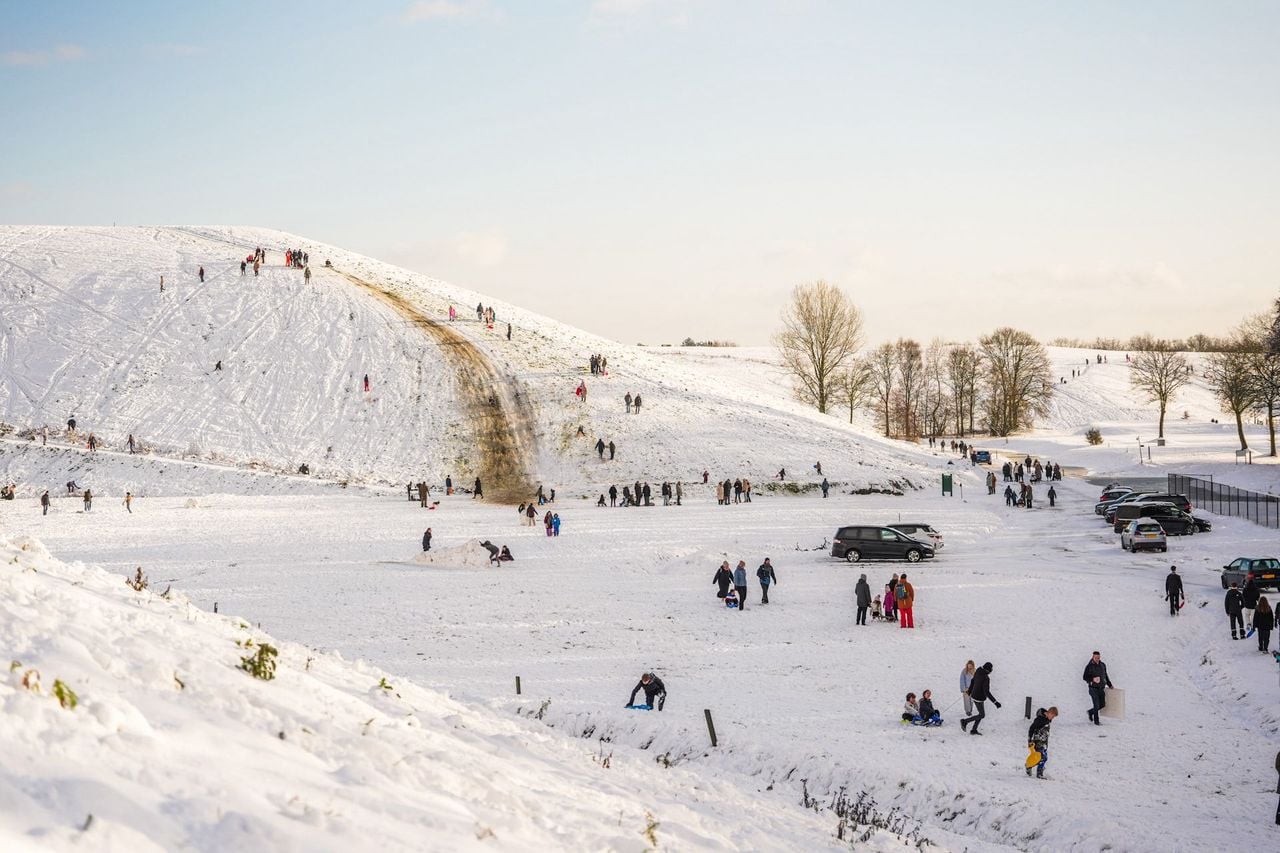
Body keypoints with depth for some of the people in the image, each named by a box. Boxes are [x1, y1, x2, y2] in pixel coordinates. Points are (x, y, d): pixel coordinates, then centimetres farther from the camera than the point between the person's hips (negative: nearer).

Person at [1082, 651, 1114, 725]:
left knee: (1102, 705, 6)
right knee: (1096, 705, -7)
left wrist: (1110, 685, 21)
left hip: (1101, 688, 5)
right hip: (1093, 688, -5)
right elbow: (1085, 677, -5)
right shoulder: (1089, 666, -6)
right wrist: (1092, 679, -22)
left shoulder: (1103, 665, 10)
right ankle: (1096, 721, 7)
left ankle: (1091, 712, 31)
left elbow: (1105, 676, 22)